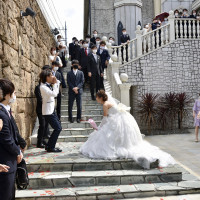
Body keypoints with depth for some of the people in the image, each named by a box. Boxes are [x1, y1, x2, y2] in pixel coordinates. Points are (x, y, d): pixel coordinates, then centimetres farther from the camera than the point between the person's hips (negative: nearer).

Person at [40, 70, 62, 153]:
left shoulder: (48, 85, 8)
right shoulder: (43, 87, -17)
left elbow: (56, 93, 14)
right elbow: (54, 94, -24)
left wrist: (57, 83, 5)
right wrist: (55, 83, -14)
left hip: (51, 109, 9)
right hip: (48, 111, -9)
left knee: (58, 127, 12)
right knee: (58, 128, -7)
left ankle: (49, 145, 22)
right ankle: (50, 147, 5)